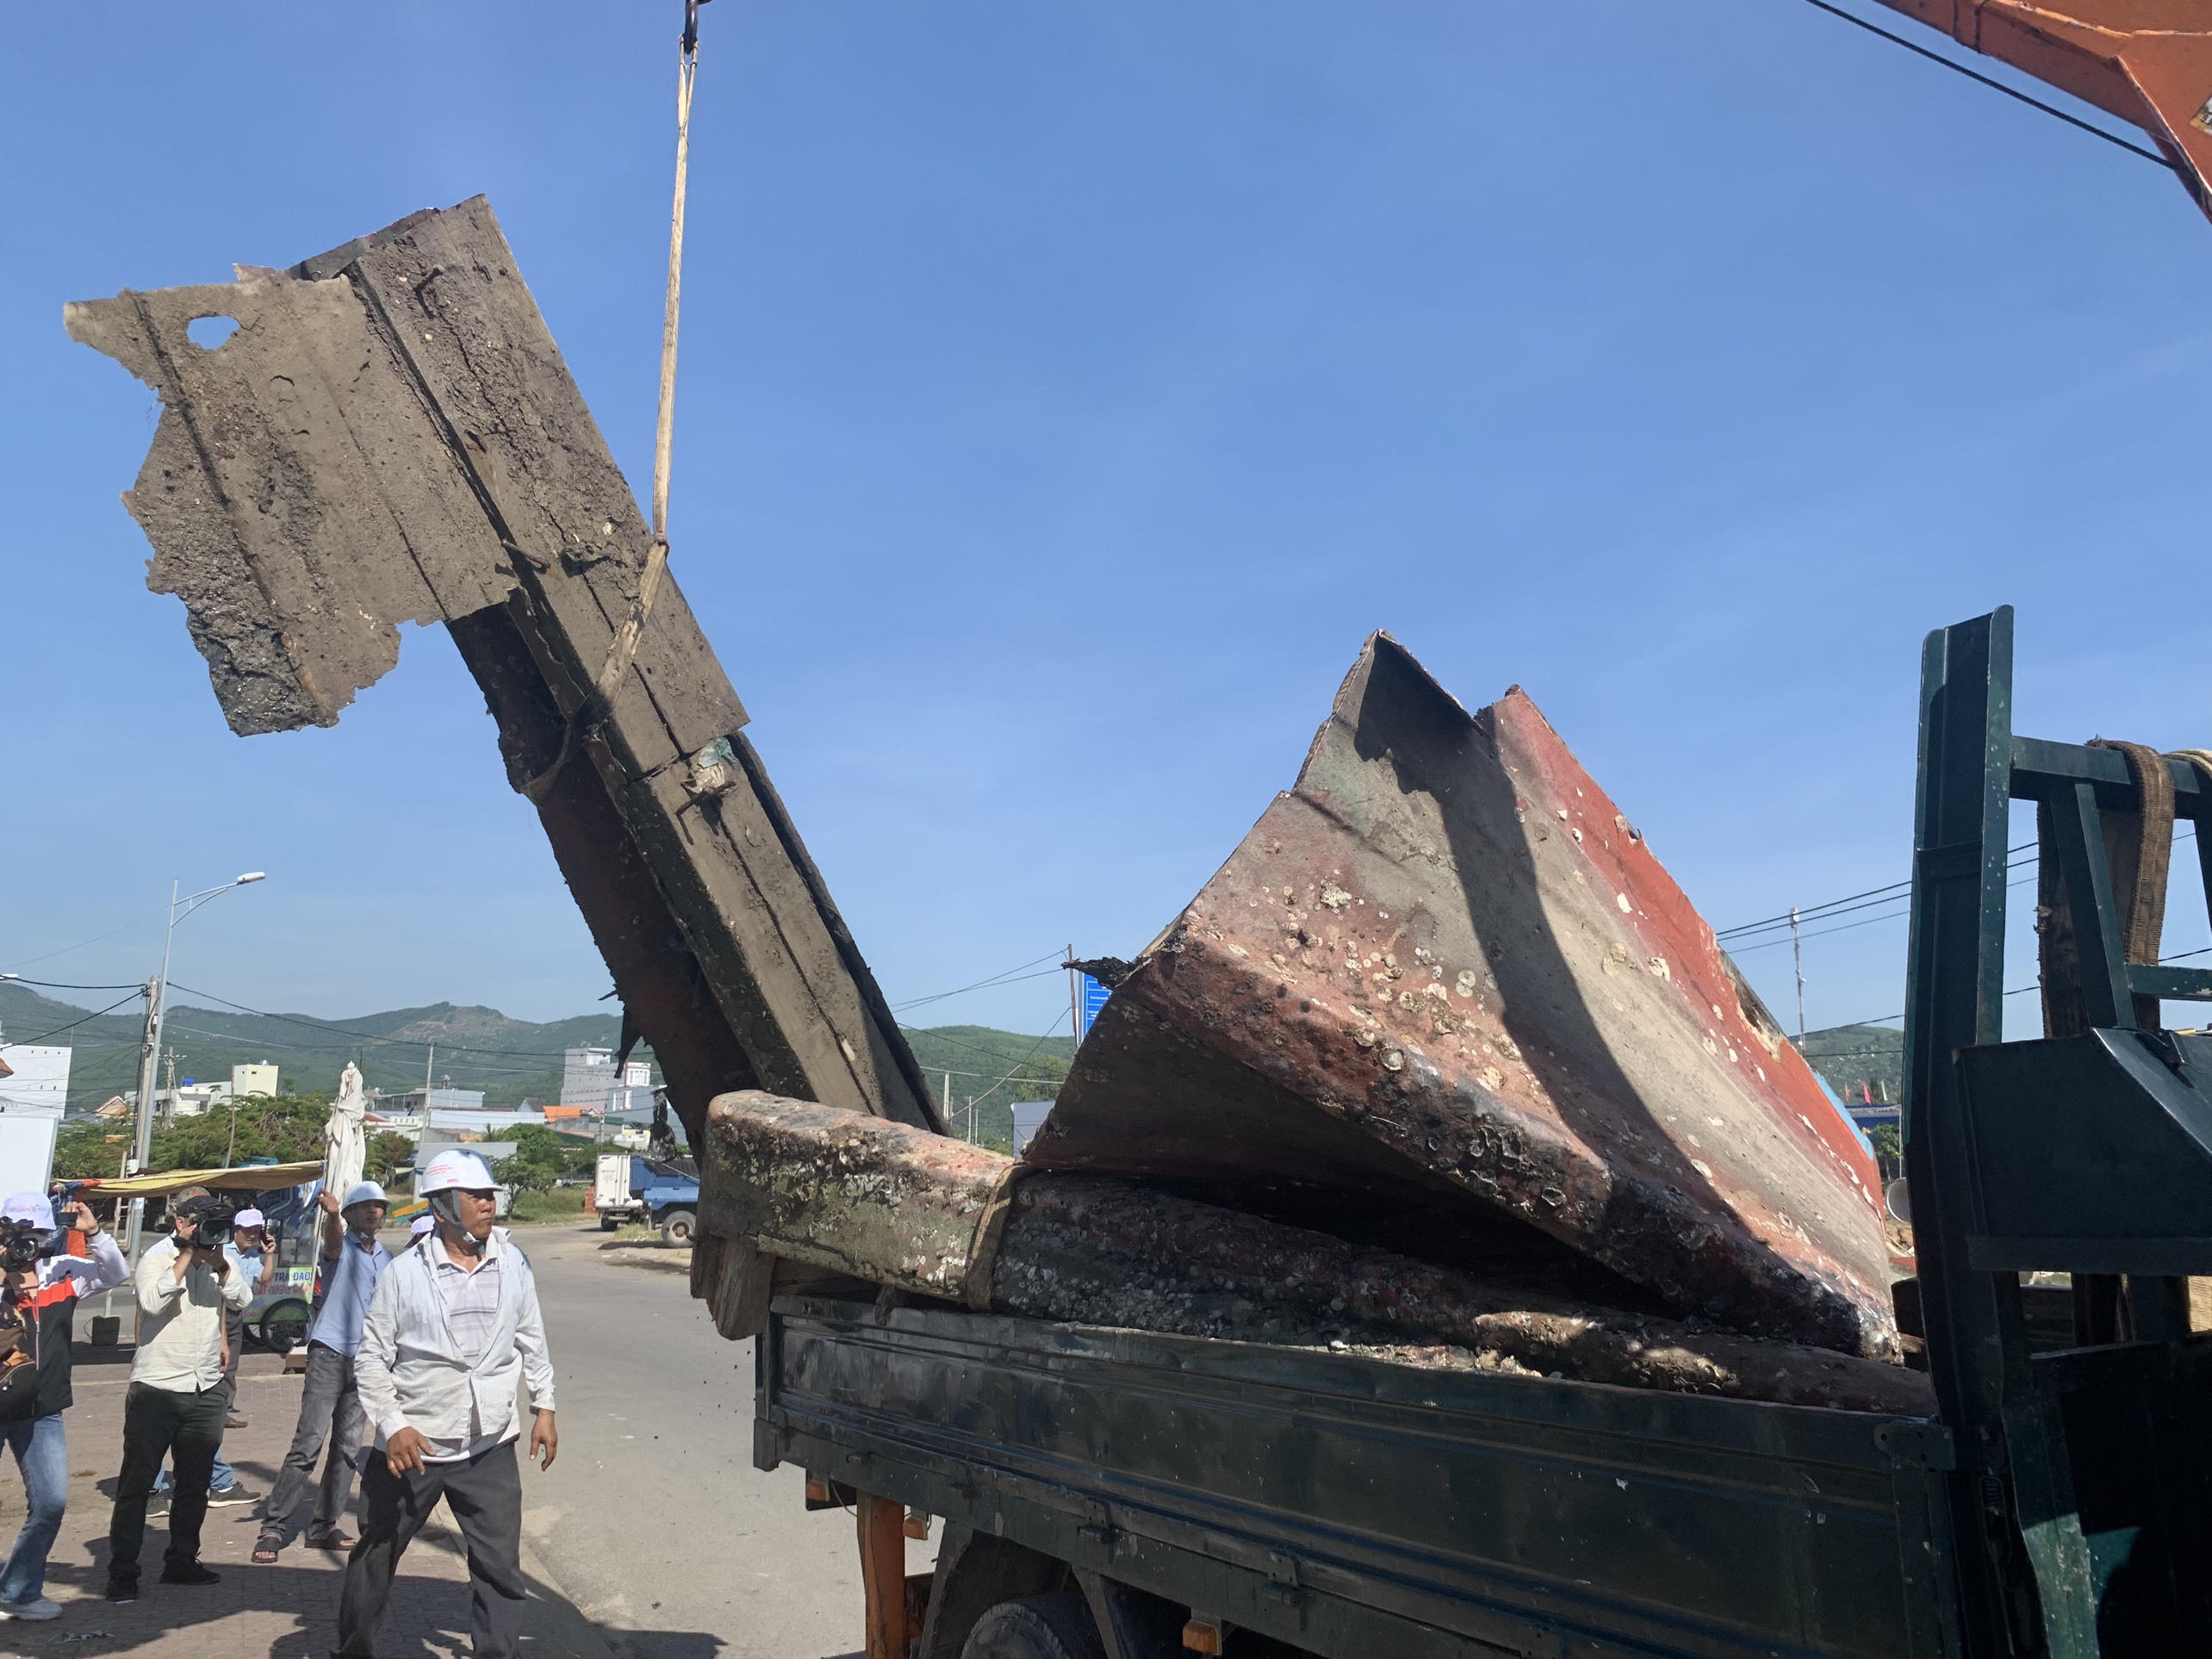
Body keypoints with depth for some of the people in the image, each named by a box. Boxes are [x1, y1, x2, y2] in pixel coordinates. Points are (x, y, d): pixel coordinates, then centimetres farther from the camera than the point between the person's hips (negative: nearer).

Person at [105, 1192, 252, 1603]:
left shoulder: (219, 1259, 7)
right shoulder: (156, 1258, -4)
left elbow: (242, 1299, -6)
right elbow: (152, 1302, -22)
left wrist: (218, 1262, -16)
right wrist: (187, 1254, -19)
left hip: (206, 1391, 5)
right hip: (157, 1389, -4)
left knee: (195, 1484, 12)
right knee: (137, 1484, 2)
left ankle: (181, 1561, 24)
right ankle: (122, 1572, 11)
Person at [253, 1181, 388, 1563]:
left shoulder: (386, 1259, 15)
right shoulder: (341, 1247, -3)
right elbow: (332, 1241, -29)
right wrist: (332, 1214, -52)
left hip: (365, 1360, 6)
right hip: (330, 1353, -6)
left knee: (348, 1448, 6)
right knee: (308, 1444, -11)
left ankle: (324, 1527, 13)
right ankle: (272, 1528, -4)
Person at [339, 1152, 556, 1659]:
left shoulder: (512, 1261, -2)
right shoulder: (406, 1272, -10)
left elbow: (532, 1340, 9)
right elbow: (372, 1357, -3)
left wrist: (543, 1407, 8)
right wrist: (392, 1425, -13)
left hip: (490, 1447, 1)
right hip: (411, 1445, -1)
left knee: (501, 1568, 0)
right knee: (375, 1560, 17)